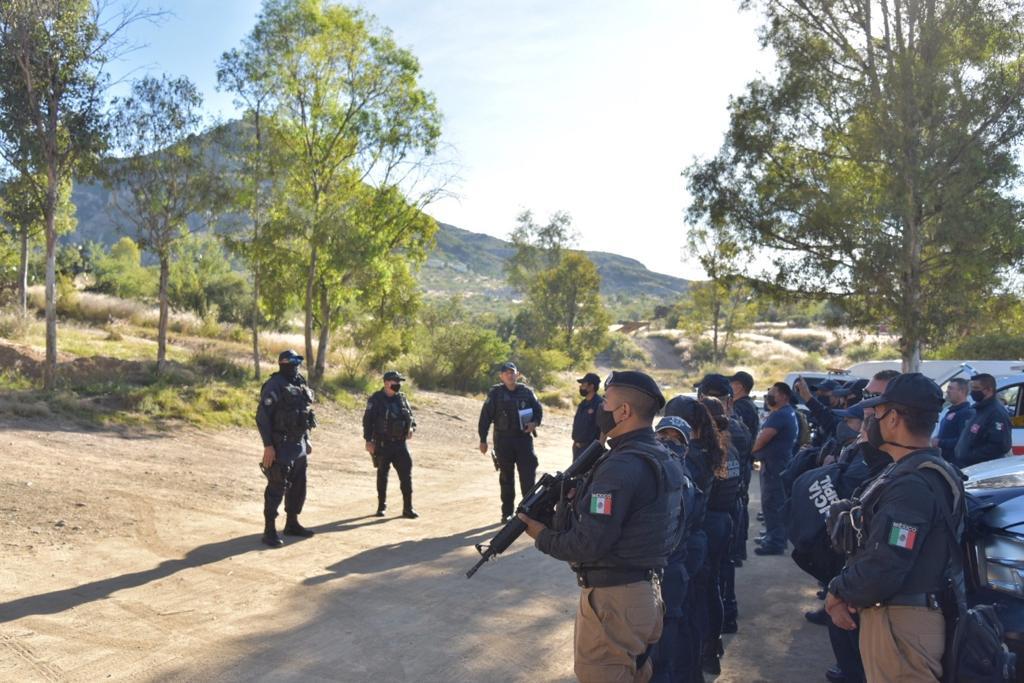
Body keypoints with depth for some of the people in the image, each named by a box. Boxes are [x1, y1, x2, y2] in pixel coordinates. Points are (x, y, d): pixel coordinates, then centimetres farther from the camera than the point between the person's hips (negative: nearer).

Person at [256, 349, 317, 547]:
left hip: (299, 445, 8)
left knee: (298, 486, 15)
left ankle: (292, 524, 28)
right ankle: (270, 531, 0)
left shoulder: (300, 385, 12)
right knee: (277, 488, -6)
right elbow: (262, 417, -17)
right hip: (281, 446, -8)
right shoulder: (274, 386, -13)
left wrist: (307, 441, 18)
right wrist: (268, 445, -21)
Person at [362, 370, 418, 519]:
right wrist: (368, 441, -12)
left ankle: (408, 508, 2)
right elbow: (368, 421, -7)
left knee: (406, 474, -3)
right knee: (382, 475, 10)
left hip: (400, 443, 3)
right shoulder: (376, 400, -6)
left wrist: (412, 427, -5)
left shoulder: (402, 398, 8)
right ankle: (381, 506, 23)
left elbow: (411, 416, 15)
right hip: (382, 444, -3)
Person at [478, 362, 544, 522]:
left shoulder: (526, 391, 4)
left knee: (528, 474, -4)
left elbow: (538, 410, 13)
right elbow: (485, 416, -2)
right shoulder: (495, 393, -2)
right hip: (503, 440, -1)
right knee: (506, 477, 8)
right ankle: (507, 512, 17)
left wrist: (535, 423, -8)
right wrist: (483, 439, -4)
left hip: (524, 438, 1)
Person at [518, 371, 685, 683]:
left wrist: (542, 537, -9)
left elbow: (589, 545, -25)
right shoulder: (666, 459, 6)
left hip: (613, 599, -9)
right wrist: (580, 500, 4)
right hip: (647, 592, 9)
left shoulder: (620, 467, -25)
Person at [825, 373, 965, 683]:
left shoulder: (911, 484, -26)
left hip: (901, 622, -10)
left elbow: (882, 572, -30)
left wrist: (838, 592, -13)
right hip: (901, 612, 10)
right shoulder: (913, 471, 10)